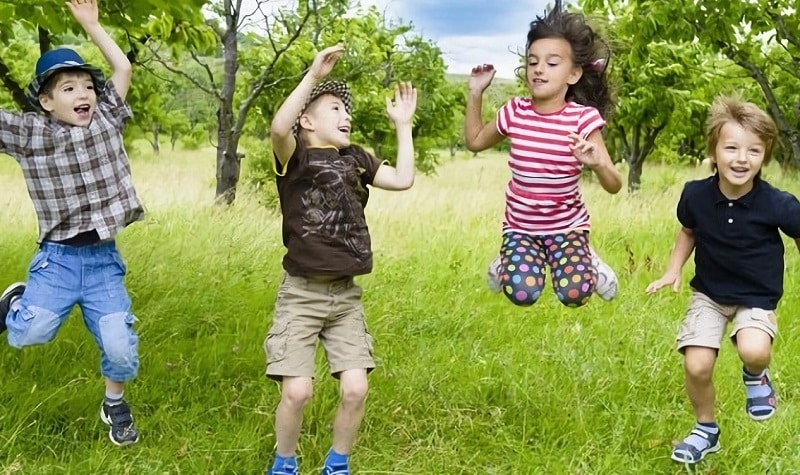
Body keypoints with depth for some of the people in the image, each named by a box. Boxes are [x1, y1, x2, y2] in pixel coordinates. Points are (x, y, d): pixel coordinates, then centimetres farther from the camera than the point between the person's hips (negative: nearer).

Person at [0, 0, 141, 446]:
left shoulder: (106, 120, 3)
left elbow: (123, 68, 7)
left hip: (103, 258, 1)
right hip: (57, 256, -1)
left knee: (121, 349, -6)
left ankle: (115, 403, 26)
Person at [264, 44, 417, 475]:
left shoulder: (355, 159, 12)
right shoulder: (295, 157, -6)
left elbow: (403, 180, 9)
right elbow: (278, 128, -27)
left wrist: (403, 125, 11)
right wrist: (314, 75, -31)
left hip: (346, 295, 5)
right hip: (302, 294, -4)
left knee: (355, 389, -4)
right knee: (296, 391, -10)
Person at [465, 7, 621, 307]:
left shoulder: (583, 118, -16)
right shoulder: (514, 112, -8)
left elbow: (614, 186, -18)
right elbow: (475, 142, 12)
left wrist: (596, 163, -40)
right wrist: (475, 94, 1)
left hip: (567, 225, -1)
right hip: (521, 226, 1)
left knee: (575, 294, -22)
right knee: (521, 293, -22)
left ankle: (587, 260, 13)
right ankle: (505, 263, 14)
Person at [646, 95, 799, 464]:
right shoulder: (695, 195, -14)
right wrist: (674, 269, -2)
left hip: (757, 297, -2)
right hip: (709, 293, 3)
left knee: (754, 350, -31)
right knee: (696, 366, -9)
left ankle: (755, 376, 9)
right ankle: (706, 430, 22)